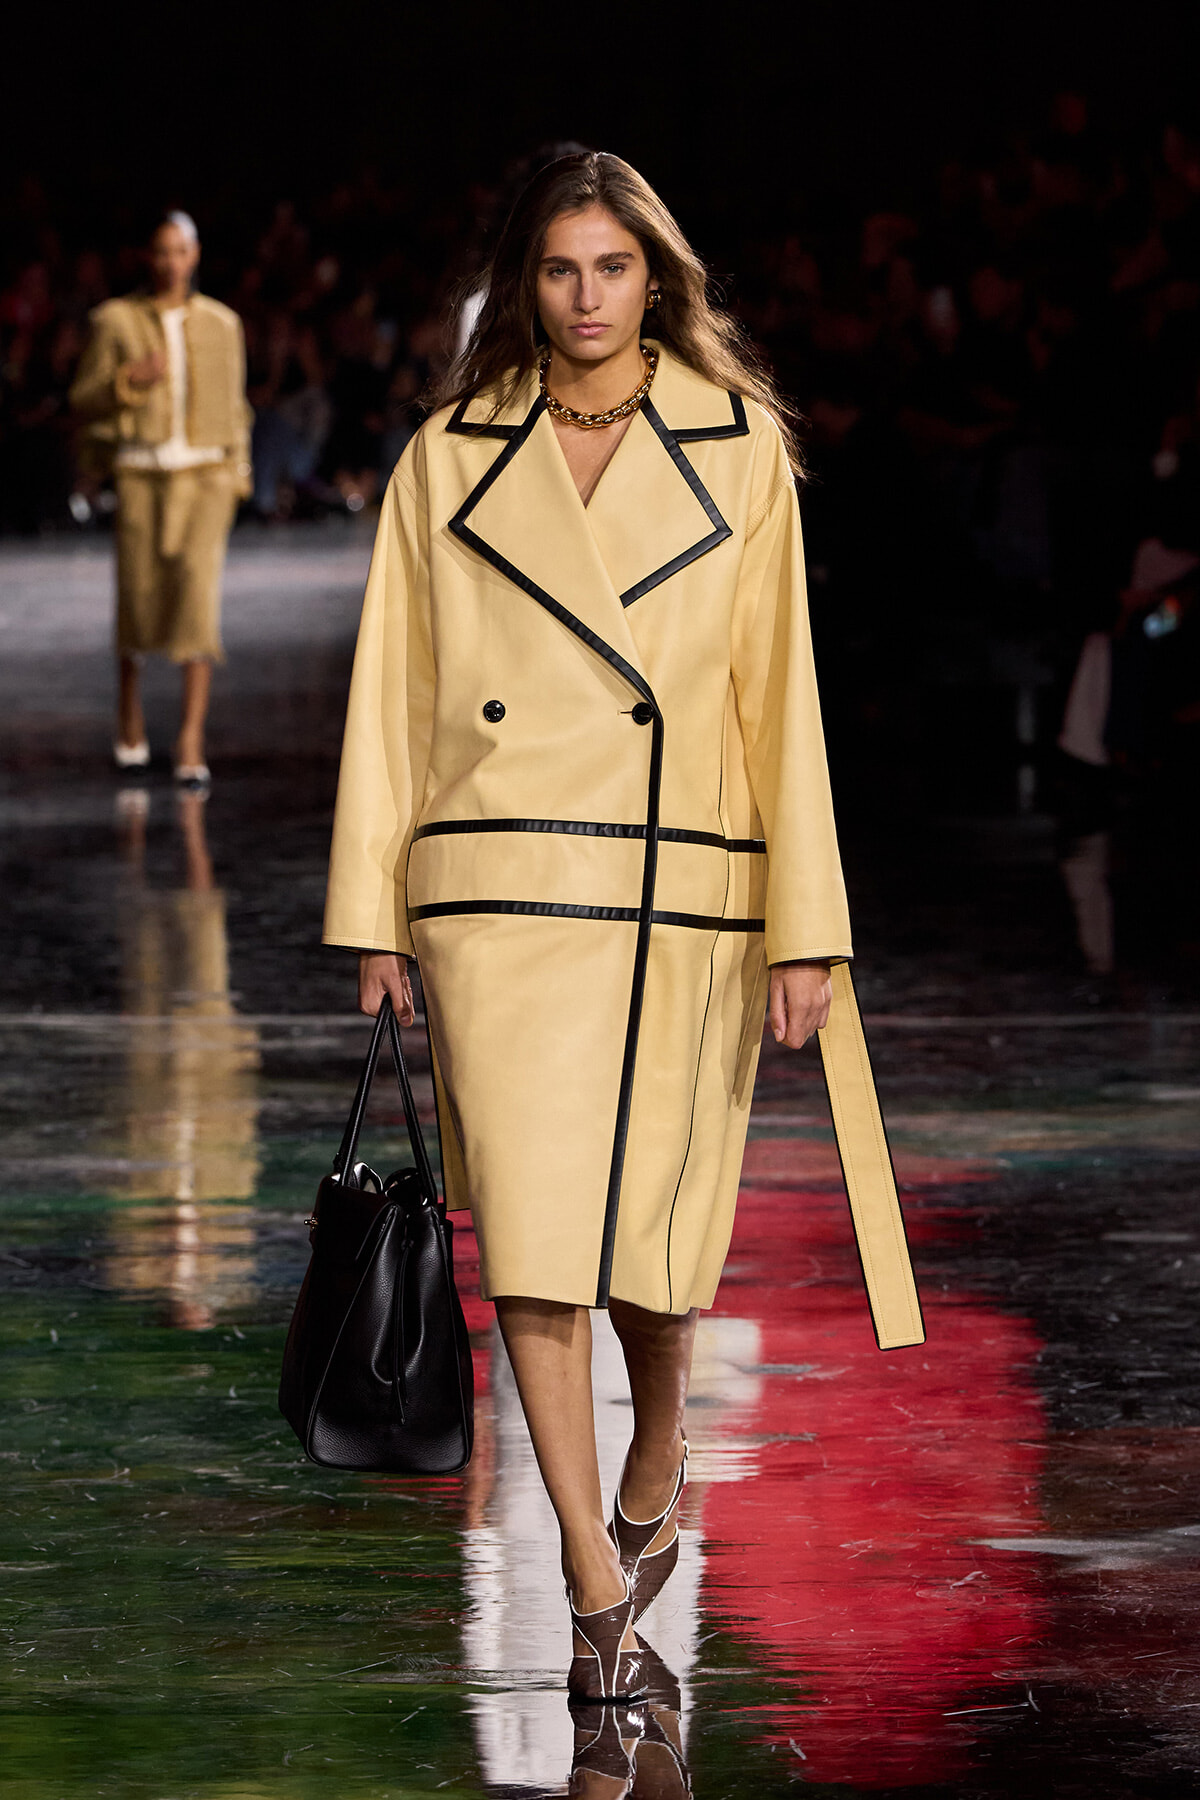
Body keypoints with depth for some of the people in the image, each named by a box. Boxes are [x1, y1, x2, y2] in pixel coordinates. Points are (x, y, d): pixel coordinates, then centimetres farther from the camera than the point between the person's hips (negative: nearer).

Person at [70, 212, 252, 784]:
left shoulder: (221, 324, 8)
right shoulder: (116, 320, 2)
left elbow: (233, 409, 14)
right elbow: (85, 401, 2)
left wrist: (237, 479, 9)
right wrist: (128, 379, -16)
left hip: (206, 477, 0)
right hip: (141, 475, 0)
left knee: (198, 593, -15)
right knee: (138, 602, 2)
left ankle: (191, 743, -18)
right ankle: (129, 718, 32)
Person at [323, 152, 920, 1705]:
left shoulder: (740, 455, 4)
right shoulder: (451, 460, 5)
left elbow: (778, 695, 3)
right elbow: (392, 692, 8)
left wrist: (804, 928, -1)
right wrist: (371, 912, 3)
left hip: (681, 898, 0)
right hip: (500, 883, 0)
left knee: (653, 1223, 7)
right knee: (528, 1224, -10)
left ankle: (655, 1470, 38)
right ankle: (596, 1584, -5)